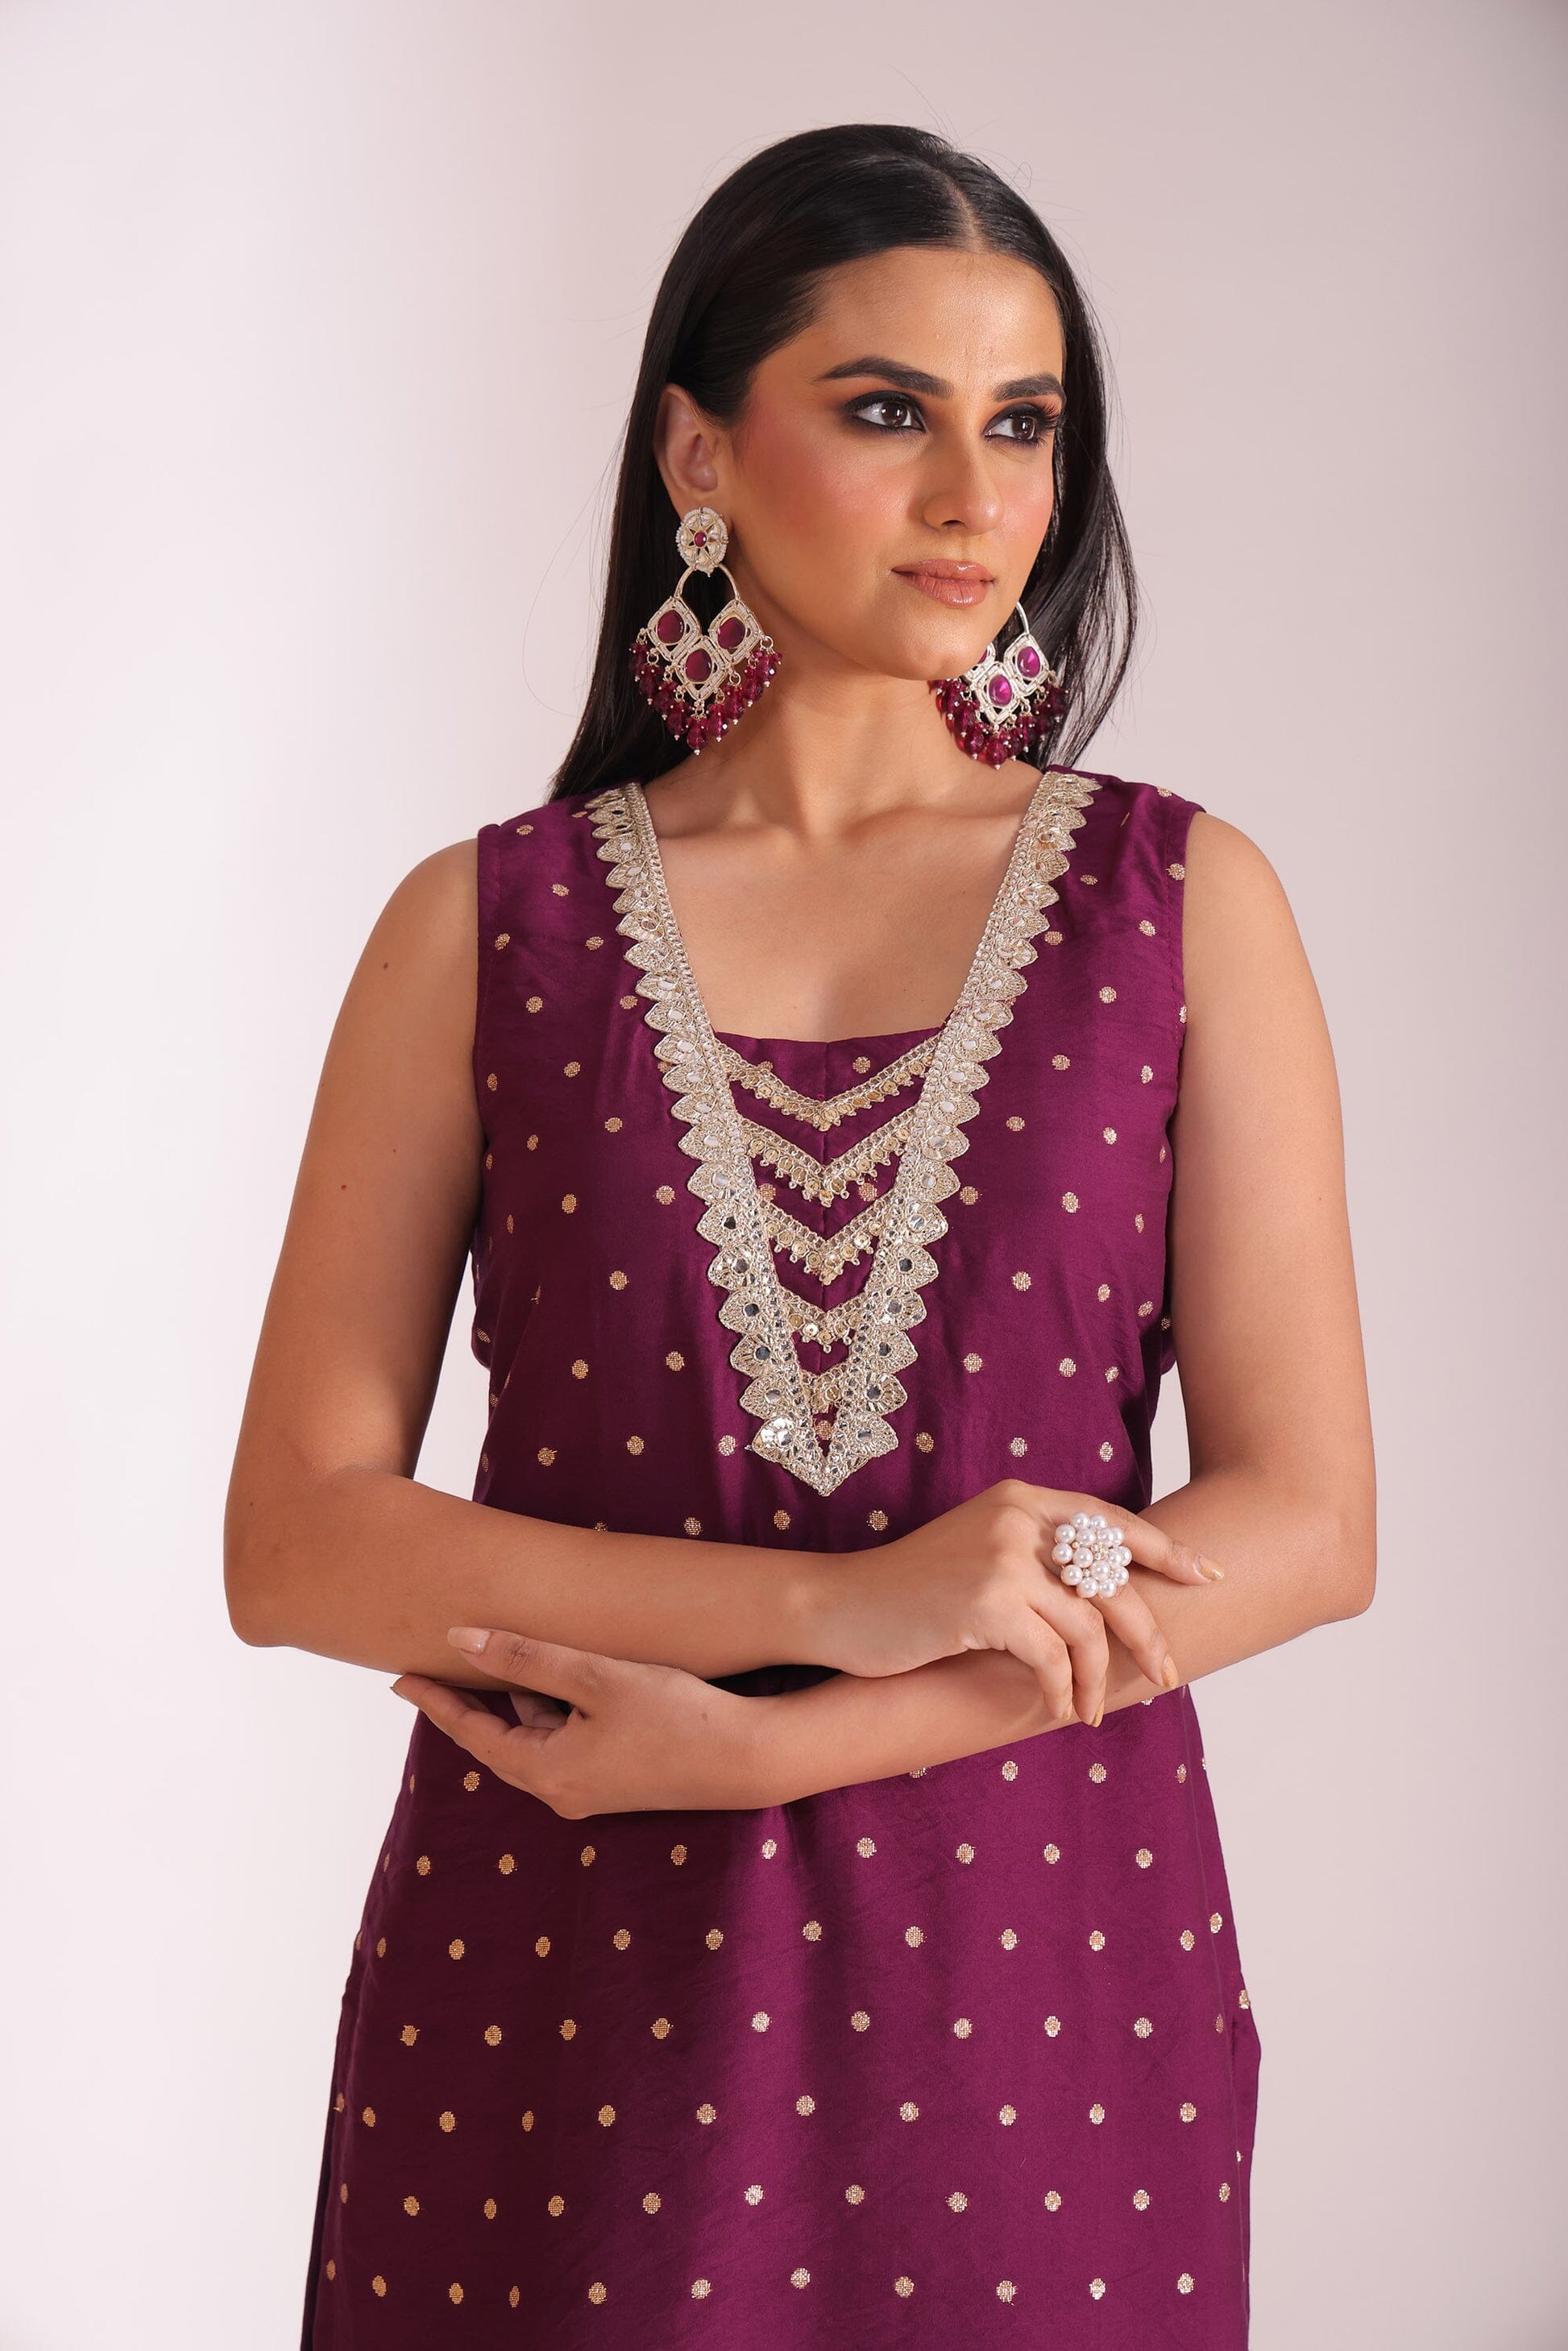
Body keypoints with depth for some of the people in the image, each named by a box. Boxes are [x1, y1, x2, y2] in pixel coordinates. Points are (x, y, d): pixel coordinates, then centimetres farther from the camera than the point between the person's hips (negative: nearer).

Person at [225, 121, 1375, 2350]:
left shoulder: (1187, 904, 1)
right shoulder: (485, 928, 0)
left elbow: (1306, 1519, -5)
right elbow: (293, 1539, -5)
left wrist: (757, 1744, -13)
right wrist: (847, 1604, -17)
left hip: (1038, 1951, 1)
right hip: (559, 1986, 0)